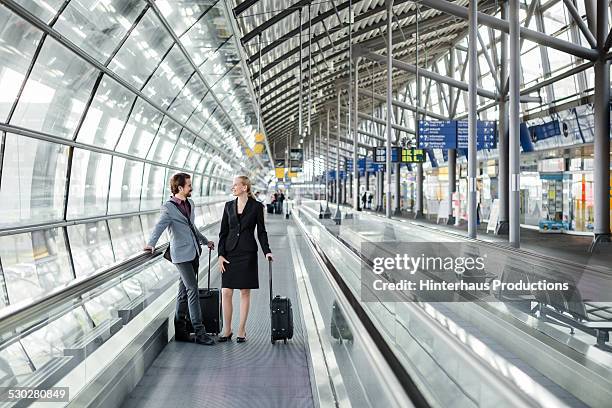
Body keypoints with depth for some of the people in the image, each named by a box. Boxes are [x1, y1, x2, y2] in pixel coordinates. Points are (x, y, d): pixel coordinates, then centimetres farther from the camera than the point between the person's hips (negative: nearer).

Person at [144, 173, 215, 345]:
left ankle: (180, 331, 20)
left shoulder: (190, 204, 14)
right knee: (193, 290, -8)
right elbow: (160, 226, -23)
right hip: (182, 254, -7)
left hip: (194, 253, 7)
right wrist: (150, 244, -39)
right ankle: (199, 332, -3)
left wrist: (205, 241, 33)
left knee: (184, 291, 12)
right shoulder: (168, 207, -9)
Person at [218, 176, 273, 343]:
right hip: (230, 252, 3)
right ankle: (227, 330, 15)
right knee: (226, 292, 1)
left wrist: (267, 251, -8)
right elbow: (223, 232, 8)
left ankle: (241, 330, 17)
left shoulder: (256, 206, -2)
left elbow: (261, 231, 3)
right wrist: (220, 254, 0)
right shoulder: (229, 206, 7)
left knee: (245, 292, 5)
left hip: (248, 253, -3)